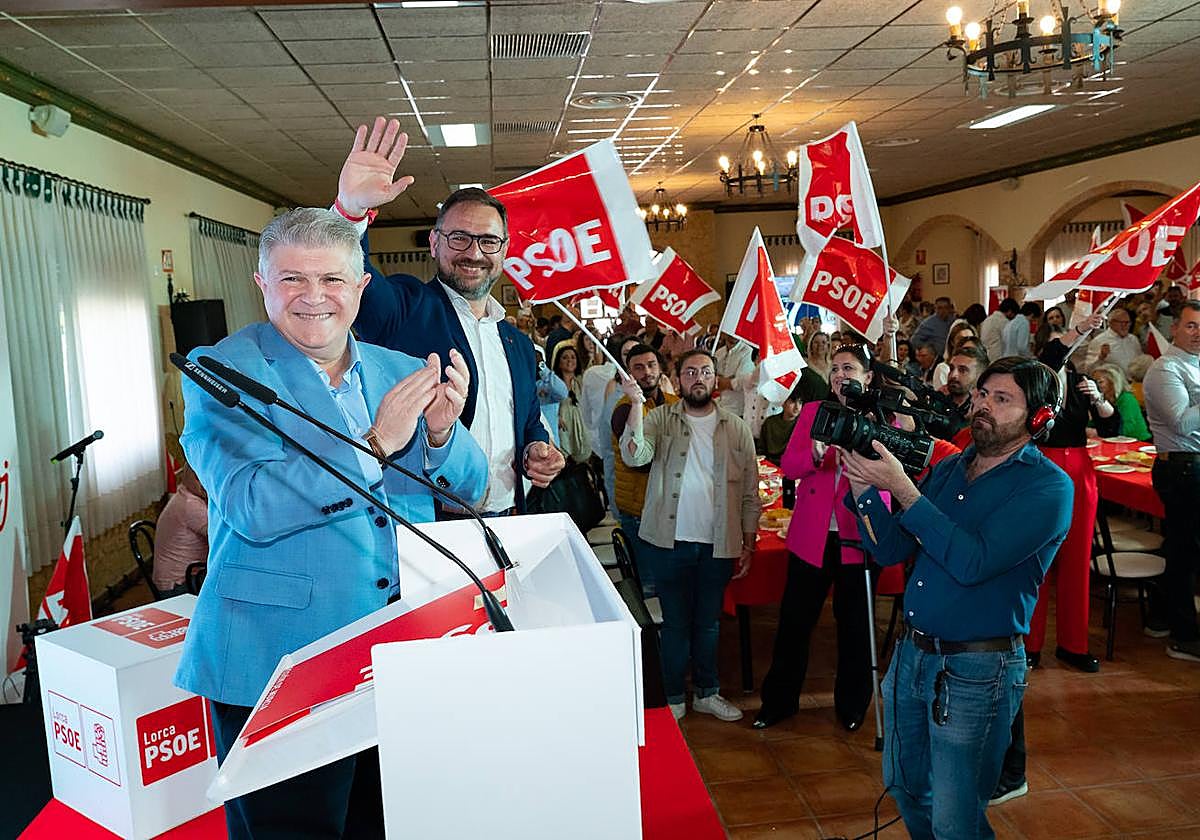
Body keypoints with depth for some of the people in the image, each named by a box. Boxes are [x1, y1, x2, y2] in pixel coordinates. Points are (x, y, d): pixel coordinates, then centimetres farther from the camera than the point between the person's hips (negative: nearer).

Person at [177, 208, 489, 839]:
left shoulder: (398, 372, 7)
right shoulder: (223, 370, -6)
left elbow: (467, 487, 5)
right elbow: (252, 507, -20)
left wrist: (441, 432, -16)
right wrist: (375, 442, -24)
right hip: (277, 663, -4)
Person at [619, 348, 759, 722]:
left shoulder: (736, 428, 3)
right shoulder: (661, 418, 0)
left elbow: (750, 491, 5)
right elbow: (635, 456, -18)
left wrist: (748, 544, 2)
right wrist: (636, 405, -26)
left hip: (718, 544, 2)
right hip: (671, 541, -1)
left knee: (708, 621, 16)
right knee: (676, 622, 10)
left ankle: (707, 692, 32)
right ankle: (674, 697, 25)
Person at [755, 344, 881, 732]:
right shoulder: (813, 412, 6)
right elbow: (788, 465, -3)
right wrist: (816, 454, -22)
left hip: (857, 538, -1)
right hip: (812, 535, 1)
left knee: (854, 626, 12)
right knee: (794, 622, 8)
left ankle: (851, 705, 32)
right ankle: (778, 701, 26)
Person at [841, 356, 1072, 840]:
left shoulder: (1048, 486, -12)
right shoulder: (949, 468, 8)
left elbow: (972, 562, -25)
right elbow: (891, 549, 4)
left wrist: (901, 488, -27)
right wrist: (863, 486, -11)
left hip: (975, 671, -6)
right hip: (911, 654, 6)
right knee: (906, 790, 22)